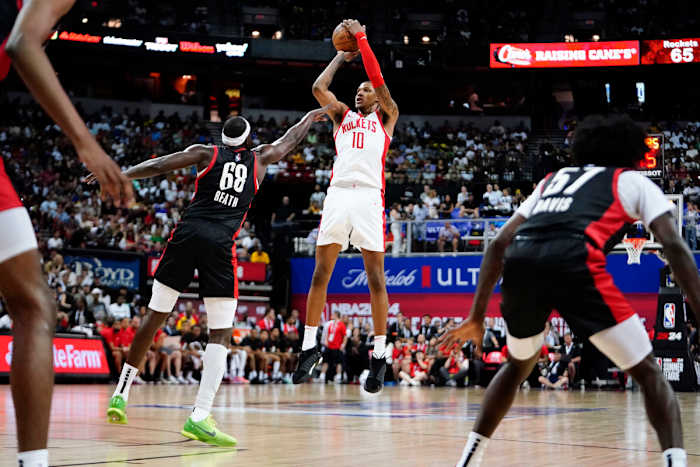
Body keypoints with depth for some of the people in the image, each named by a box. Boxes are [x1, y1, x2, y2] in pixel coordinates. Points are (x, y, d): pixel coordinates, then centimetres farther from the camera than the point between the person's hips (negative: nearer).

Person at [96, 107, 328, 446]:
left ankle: (121, 395, 21)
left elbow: (157, 167, 5)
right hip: (220, 244, -2)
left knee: (155, 316, 14)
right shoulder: (259, 159, 18)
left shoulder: (206, 153, 15)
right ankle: (200, 417, -14)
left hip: (186, 234, 2)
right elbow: (289, 140, 37)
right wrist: (311, 116, 55)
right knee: (221, 333, 1)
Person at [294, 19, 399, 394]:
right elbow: (318, 87, 11)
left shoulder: (385, 118, 16)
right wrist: (342, 56, 22)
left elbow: (379, 80, 2)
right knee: (320, 273, 0)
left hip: (369, 197, -3)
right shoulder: (342, 115, 24)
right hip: (338, 195, 3)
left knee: (375, 277, -3)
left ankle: (379, 356, 0)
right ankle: (310, 347, 8)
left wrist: (361, 38, 6)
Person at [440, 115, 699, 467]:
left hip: (520, 262, 5)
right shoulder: (634, 182, 25)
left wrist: (476, 317, 31)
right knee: (648, 373, 9)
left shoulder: (552, 179, 37)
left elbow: (499, 244, 29)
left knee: (519, 364, 33)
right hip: (574, 264, -4)